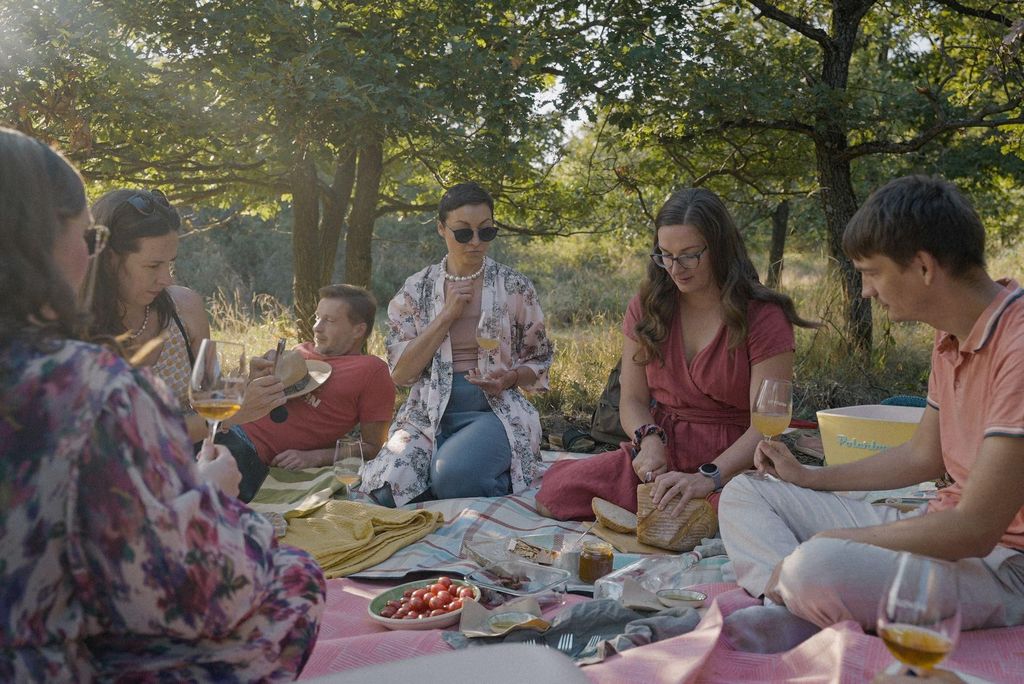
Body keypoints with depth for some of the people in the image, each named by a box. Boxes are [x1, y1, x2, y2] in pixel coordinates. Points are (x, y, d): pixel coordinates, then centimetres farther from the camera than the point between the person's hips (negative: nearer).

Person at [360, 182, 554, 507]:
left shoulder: (515, 287, 3)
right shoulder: (416, 290, 6)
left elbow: (538, 363, 12)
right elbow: (400, 373, -1)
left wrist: (510, 377, -11)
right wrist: (448, 314, -9)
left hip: (493, 410, -1)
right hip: (429, 413, 2)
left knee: (453, 477, -33)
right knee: (388, 489, -26)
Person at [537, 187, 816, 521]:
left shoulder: (764, 317, -6)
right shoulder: (647, 308, 8)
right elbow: (632, 399, 8)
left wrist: (707, 478, -28)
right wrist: (649, 440, -16)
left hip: (731, 462, -2)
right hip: (659, 455, 3)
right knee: (553, 493, -20)